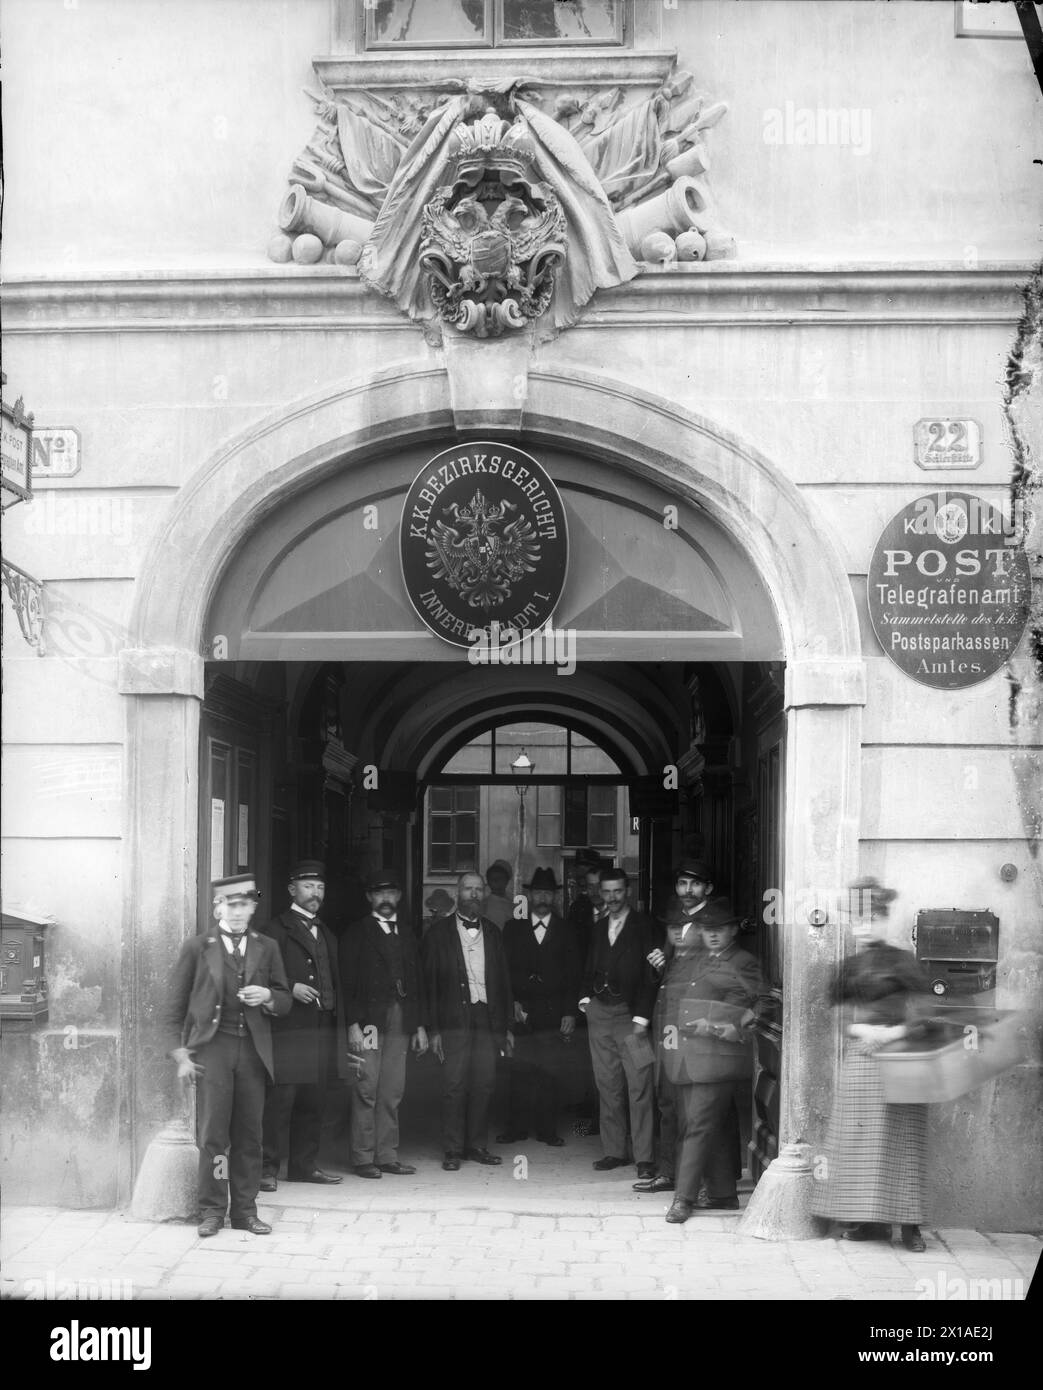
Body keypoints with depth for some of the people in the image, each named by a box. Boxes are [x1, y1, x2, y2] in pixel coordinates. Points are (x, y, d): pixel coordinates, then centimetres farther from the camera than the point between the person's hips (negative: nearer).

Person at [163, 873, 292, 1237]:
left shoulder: (266, 949, 14)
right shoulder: (197, 948, 6)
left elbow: (285, 1002, 17)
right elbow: (174, 1005, 6)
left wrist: (267, 997, -6)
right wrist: (180, 1054, -1)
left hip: (253, 1050, 2)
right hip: (212, 1047, -2)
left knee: (249, 1134, 3)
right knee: (213, 1134, -6)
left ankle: (245, 1210, 11)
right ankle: (212, 1210, 3)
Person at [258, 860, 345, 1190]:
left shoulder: (326, 934, 22)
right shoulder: (275, 929, -1)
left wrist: (339, 1022, 16)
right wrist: (290, 989, -20)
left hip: (322, 1027, 7)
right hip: (289, 1028, -7)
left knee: (313, 1101, 9)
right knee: (280, 1098, -9)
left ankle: (305, 1165, 16)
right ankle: (268, 1167, -6)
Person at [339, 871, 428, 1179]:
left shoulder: (406, 935, 19)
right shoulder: (356, 933, 4)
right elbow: (348, 982, -3)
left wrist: (419, 1025, 12)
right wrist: (353, 1023, -12)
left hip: (400, 1022, 4)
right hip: (369, 1020, -4)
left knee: (393, 1093, 3)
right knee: (367, 1090, -6)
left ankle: (387, 1155, 8)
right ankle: (363, 1158, -2)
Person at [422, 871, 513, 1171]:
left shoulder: (492, 933, 15)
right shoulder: (439, 931, 4)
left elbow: (503, 982, 16)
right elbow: (429, 982, 0)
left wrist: (506, 1026, 10)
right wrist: (433, 1029, -7)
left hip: (487, 1019, 3)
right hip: (454, 1019, -3)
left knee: (484, 1085, 2)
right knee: (454, 1085, -4)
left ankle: (477, 1145, 12)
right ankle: (452, 1151, 3)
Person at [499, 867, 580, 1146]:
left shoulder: (565, 930, 9)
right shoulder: (513, 928, 9)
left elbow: (573, 975, 6)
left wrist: (570, 1013, -2)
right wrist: (512, 1002, -5)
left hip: (553, 1014, 0)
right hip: (520, 1010, 0)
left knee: (550, 1075, -1)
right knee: (519, 1073, -2)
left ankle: (547, 1130, 8)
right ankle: (517, 1127, 7)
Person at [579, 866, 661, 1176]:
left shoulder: (644, 926, -1)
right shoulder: (598, 928, 17)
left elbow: (650, 975, -6)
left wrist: (641, 1018, -12)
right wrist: (586, 997, 3)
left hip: (631, 1015, -5)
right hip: (599, 1015, 5)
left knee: (639, 1088, -8)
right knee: (608, 1087, 7)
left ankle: (644, 1158, -6)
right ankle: (614, 1151, 14)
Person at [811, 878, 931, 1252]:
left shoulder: (902, 962, -2)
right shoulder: (849, 966, 12)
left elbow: (921, 1010, -8)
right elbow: (841, 1014, 9)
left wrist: (895, 1032, -20)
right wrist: (862, 1029, -9)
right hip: (859, 1057, 5)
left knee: (899, 1137, -5)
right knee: (861, 1137, 3)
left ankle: (908, 1224, -3)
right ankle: (871, 1220, 8)